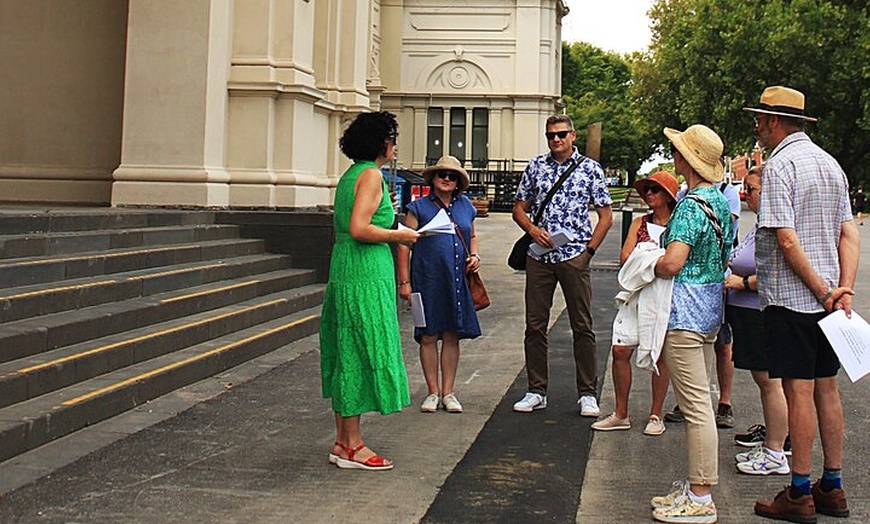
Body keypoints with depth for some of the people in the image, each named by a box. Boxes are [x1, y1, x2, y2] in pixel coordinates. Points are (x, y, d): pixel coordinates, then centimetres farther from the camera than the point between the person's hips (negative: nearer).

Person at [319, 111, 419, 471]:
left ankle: (343, 441, 18)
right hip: (365, 270, -10)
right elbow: (359, 229, -22)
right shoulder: (371, 175, -12)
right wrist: (398, 235, -10)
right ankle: (352, 447, 2)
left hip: (344, 267, 10)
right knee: (364, 350, -4)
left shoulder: (351, 175, 16)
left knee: (349, 352, 12)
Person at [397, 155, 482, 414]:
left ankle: (448, 392, 16)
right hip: (428, 279, -3)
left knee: (452, 336, 7)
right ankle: (433, 392, 13)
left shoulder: (465, 206, 12)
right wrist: (404, 282, -7)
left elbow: (472, 236, 27)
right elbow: (404, 245, -2)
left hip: (457, 280, 3)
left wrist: (474, 255, 6)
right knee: (429, 336, 1)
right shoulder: (419, 207, 0)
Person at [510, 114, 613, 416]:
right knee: (535, 326, 5)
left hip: (574, 257, -2)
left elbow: (606, 216, 5)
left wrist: (589, 250, -4)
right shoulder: (535, 166, 10)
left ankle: (588, 394, 9)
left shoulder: (590, 169, 4)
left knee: (582, 327, 0)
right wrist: (532, 228, -7)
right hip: (539, 256, 3)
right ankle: (536, 392, 15)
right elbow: (519, 208, 14)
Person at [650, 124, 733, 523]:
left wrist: (650, 265, -5)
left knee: (696, 406, -6)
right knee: (699, 402, 16)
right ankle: (694, 485, 25)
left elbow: (671, 264, -27)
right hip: (710, 309, 11)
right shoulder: (720, 199, 12)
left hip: (685, 310, -11)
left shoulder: (692, 204, -18)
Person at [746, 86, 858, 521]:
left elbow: (787, 240, -20)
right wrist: (844, 289, 1)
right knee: (826, 388, 12)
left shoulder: (779, 165, -13)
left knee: (799, 392, -3)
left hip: (789, 298, -8)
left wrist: (822, 292, -13)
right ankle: (832, 488, 20)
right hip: (825, 298, 8)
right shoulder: (830, 163, 14)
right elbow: (849, 234, 9)